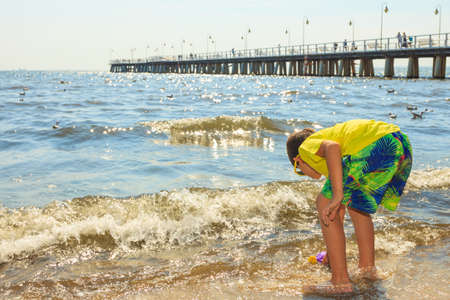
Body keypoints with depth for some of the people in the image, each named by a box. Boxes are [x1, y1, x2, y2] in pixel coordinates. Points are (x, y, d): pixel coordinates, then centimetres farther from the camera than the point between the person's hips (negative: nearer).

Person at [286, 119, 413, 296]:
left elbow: (332, 147, -11)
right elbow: (340, 211, 45)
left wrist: (337, 196, -15)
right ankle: (367, 268, 32)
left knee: (324, 204, 3)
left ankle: (340, 281, 2)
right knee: (356, 205, 29)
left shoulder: (308, 146, 17)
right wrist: (331, 252, 55)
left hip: (376, 146, -9)